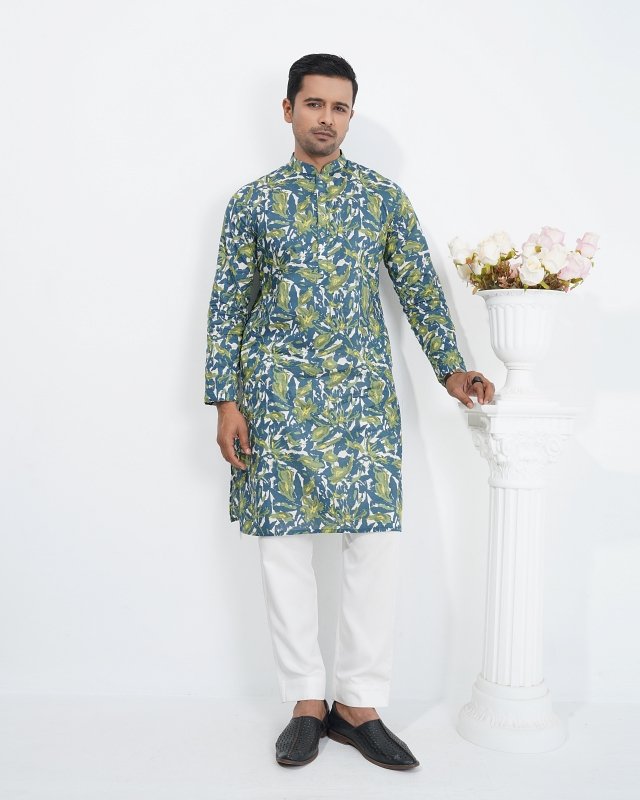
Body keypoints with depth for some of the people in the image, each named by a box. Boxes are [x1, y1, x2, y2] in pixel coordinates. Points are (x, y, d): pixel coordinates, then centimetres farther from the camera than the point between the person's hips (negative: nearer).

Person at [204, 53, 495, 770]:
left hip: (362, 392, 1)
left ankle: (359, 704, 12)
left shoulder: (383, 195, 11)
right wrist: (224, 400, -3)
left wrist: (451, 369, 0)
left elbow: (420, 288, 11)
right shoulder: (254, 200, 8)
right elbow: (228, 304, 5)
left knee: (374, 542, -4)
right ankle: (307, 702, 17)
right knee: (283, 544, 2)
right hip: (276, 393, 0)